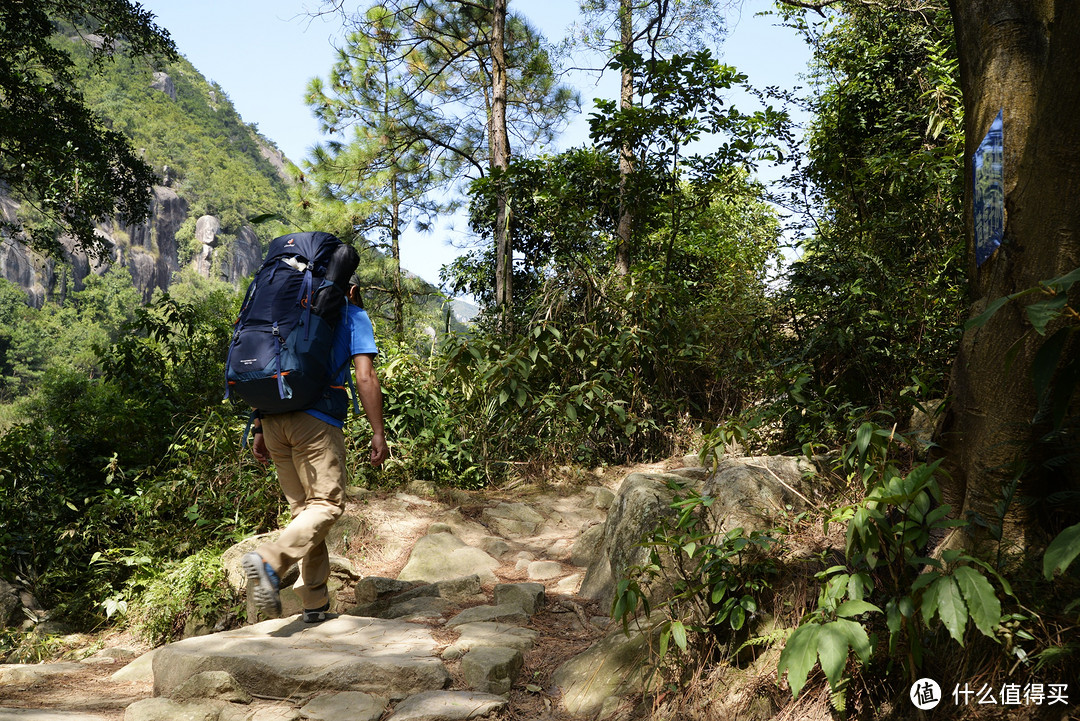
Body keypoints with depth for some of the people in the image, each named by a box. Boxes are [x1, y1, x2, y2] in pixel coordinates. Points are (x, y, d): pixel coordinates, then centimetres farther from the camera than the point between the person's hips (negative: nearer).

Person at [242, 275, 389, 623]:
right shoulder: (353, 314, 10)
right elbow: (365, 378, -3)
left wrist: (259, 429, 20)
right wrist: (378, 433, -2)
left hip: (272, 416, 6)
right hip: (316, 418, -6)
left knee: (302, 506, 12)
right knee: (327, 503, 0)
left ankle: (315, 601, 12)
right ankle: (270, 560, -23)